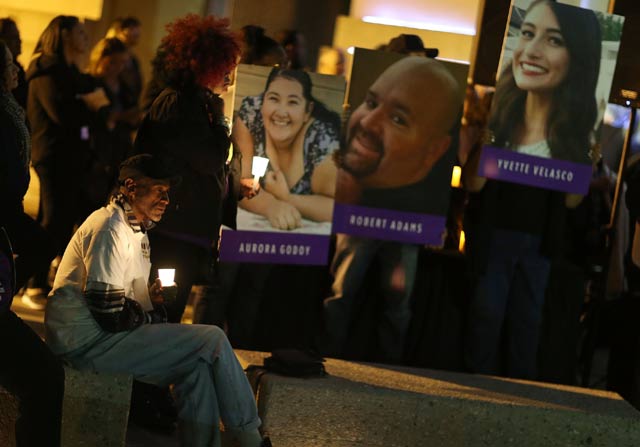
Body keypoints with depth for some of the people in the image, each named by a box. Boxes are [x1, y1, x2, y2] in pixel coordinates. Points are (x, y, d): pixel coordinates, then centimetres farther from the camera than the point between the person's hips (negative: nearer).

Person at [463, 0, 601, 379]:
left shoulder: (576, 120, -9)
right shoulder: (499, 105, -10)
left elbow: (571, 200, -6)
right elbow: (473, 184, -15)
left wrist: (590, 158, -19)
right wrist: (487, 130, -26)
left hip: (541, 241, 1)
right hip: (491, 233, 0)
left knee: (528, 319, 11)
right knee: (487, 312, 3)